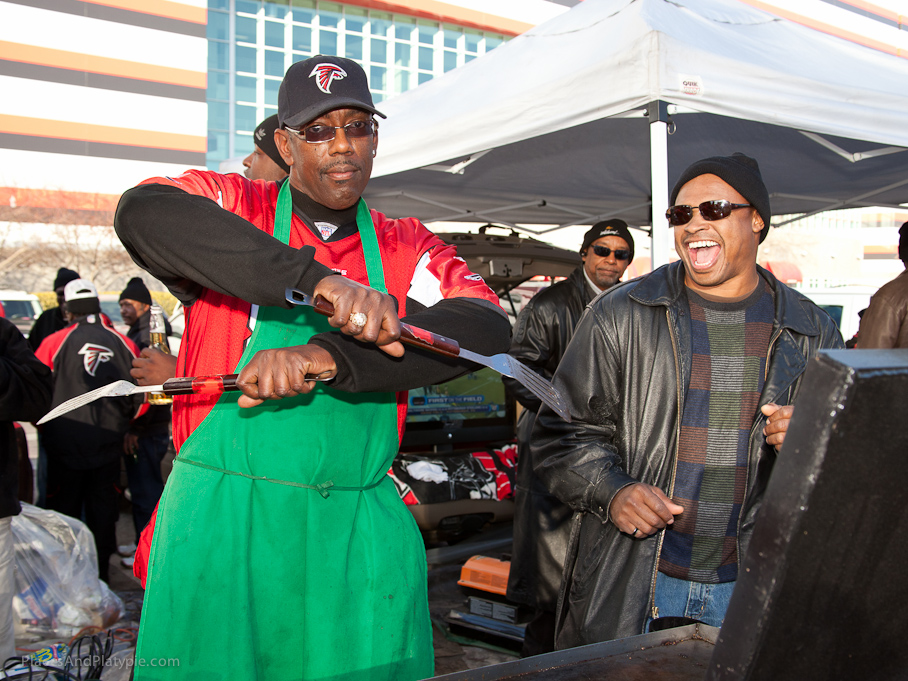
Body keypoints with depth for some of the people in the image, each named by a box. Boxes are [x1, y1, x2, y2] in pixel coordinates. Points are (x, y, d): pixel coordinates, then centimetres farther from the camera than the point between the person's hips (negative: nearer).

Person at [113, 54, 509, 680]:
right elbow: (143, 213, -22)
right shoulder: (231, 204, 1)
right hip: (219, 527, -2)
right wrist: (313, 277, -32)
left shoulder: (408, 248, 7)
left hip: (361, 534, 2)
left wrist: (329, 358, -26)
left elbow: (488, 328, -12)